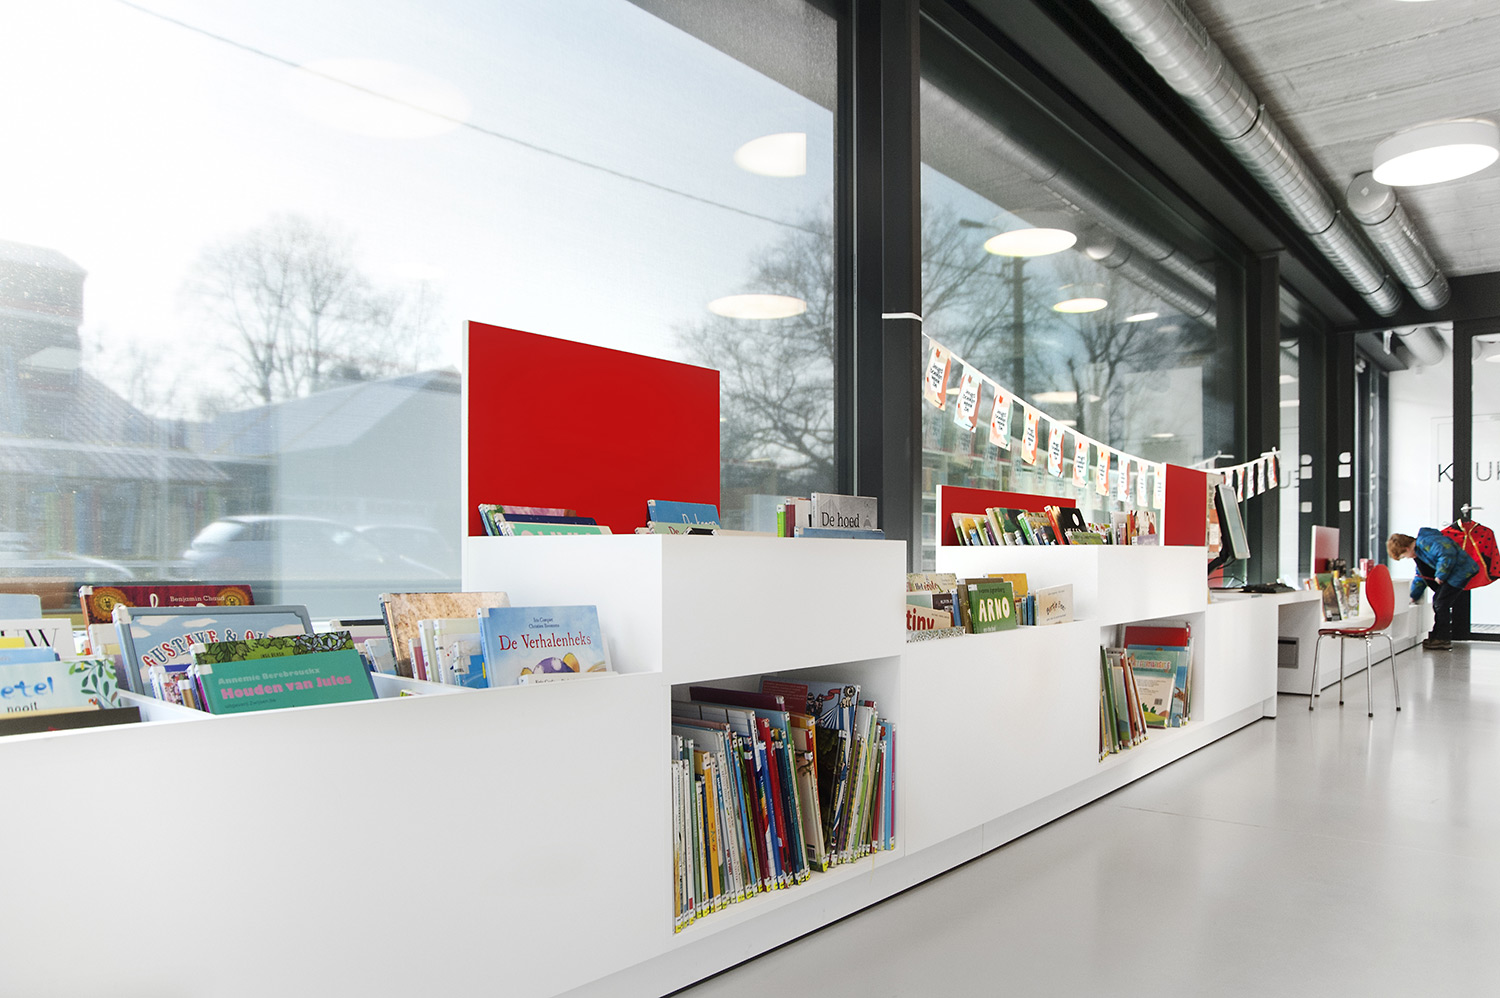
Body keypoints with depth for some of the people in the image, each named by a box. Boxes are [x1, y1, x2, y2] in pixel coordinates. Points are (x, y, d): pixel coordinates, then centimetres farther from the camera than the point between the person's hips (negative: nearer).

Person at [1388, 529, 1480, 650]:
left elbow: (1448, 554, -33)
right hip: (1453, 573, 11)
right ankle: (1436, 636, 18)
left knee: (1441, 603, -10)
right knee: (1437, 601, 12)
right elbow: (1420, 576, 25)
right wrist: (1414, 596, 27)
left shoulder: (1426, 542, -19)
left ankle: (1443, 640, -4)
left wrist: (1440, 575, -21)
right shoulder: (1418, 551, 15)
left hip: (1461, 570, -11)